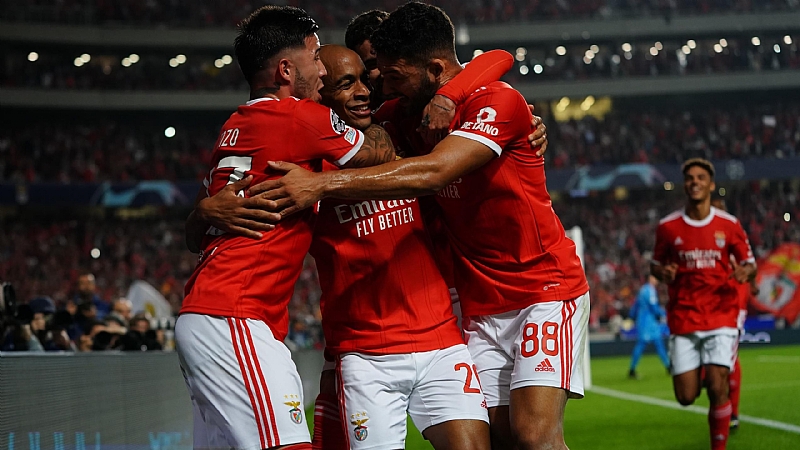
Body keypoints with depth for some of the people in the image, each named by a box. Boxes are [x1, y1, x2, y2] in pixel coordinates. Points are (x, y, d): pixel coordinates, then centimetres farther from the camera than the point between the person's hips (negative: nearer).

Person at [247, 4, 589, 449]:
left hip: (546, 290, -6)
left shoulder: (497, 102, -18)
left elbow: (433, 173, -31)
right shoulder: (410, 115, 7)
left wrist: (323, 184, -35)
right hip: (483, 307, 7)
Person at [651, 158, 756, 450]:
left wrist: (746, 271, -14)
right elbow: (655, 264, 13)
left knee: (717, 389, -13)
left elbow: (749, 262, 10)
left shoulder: (729, 225, 2)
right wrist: (662, 272, -11)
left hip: (721, 317, -1)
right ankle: (698, 374, 34)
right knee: (686, 397, -3)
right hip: (683, 319, 1)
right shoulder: (668, 227, 2)